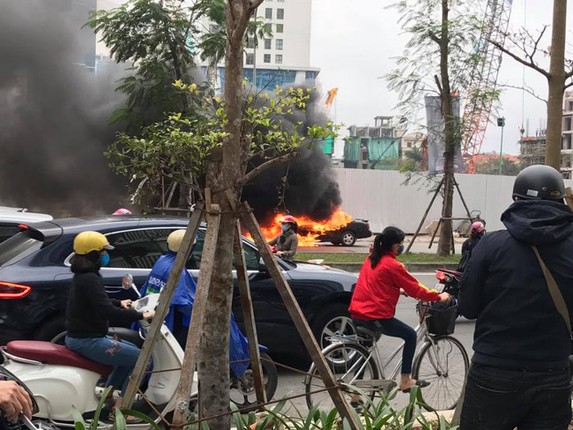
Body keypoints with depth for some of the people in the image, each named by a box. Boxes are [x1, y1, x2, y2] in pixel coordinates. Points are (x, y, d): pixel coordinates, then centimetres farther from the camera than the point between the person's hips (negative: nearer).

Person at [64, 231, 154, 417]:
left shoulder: (82, 276, 12)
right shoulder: (90, 279, -20)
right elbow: (107, 312, -29)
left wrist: (119, 303, 25)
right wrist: (140, 315, -24)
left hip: (81, 336, 11)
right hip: (88, 340, -11)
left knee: (131, 351, 24)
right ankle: (120, 407, -7)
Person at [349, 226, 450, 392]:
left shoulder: (370, 260, 14)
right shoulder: (392, 265, -11)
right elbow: (415, 288, -5)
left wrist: (399, 290, 40)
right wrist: (438, 296, 8)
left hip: (357, 314, 8)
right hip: (377, 317, -8)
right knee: (410, 335, 11)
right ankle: (405, 380, 13)